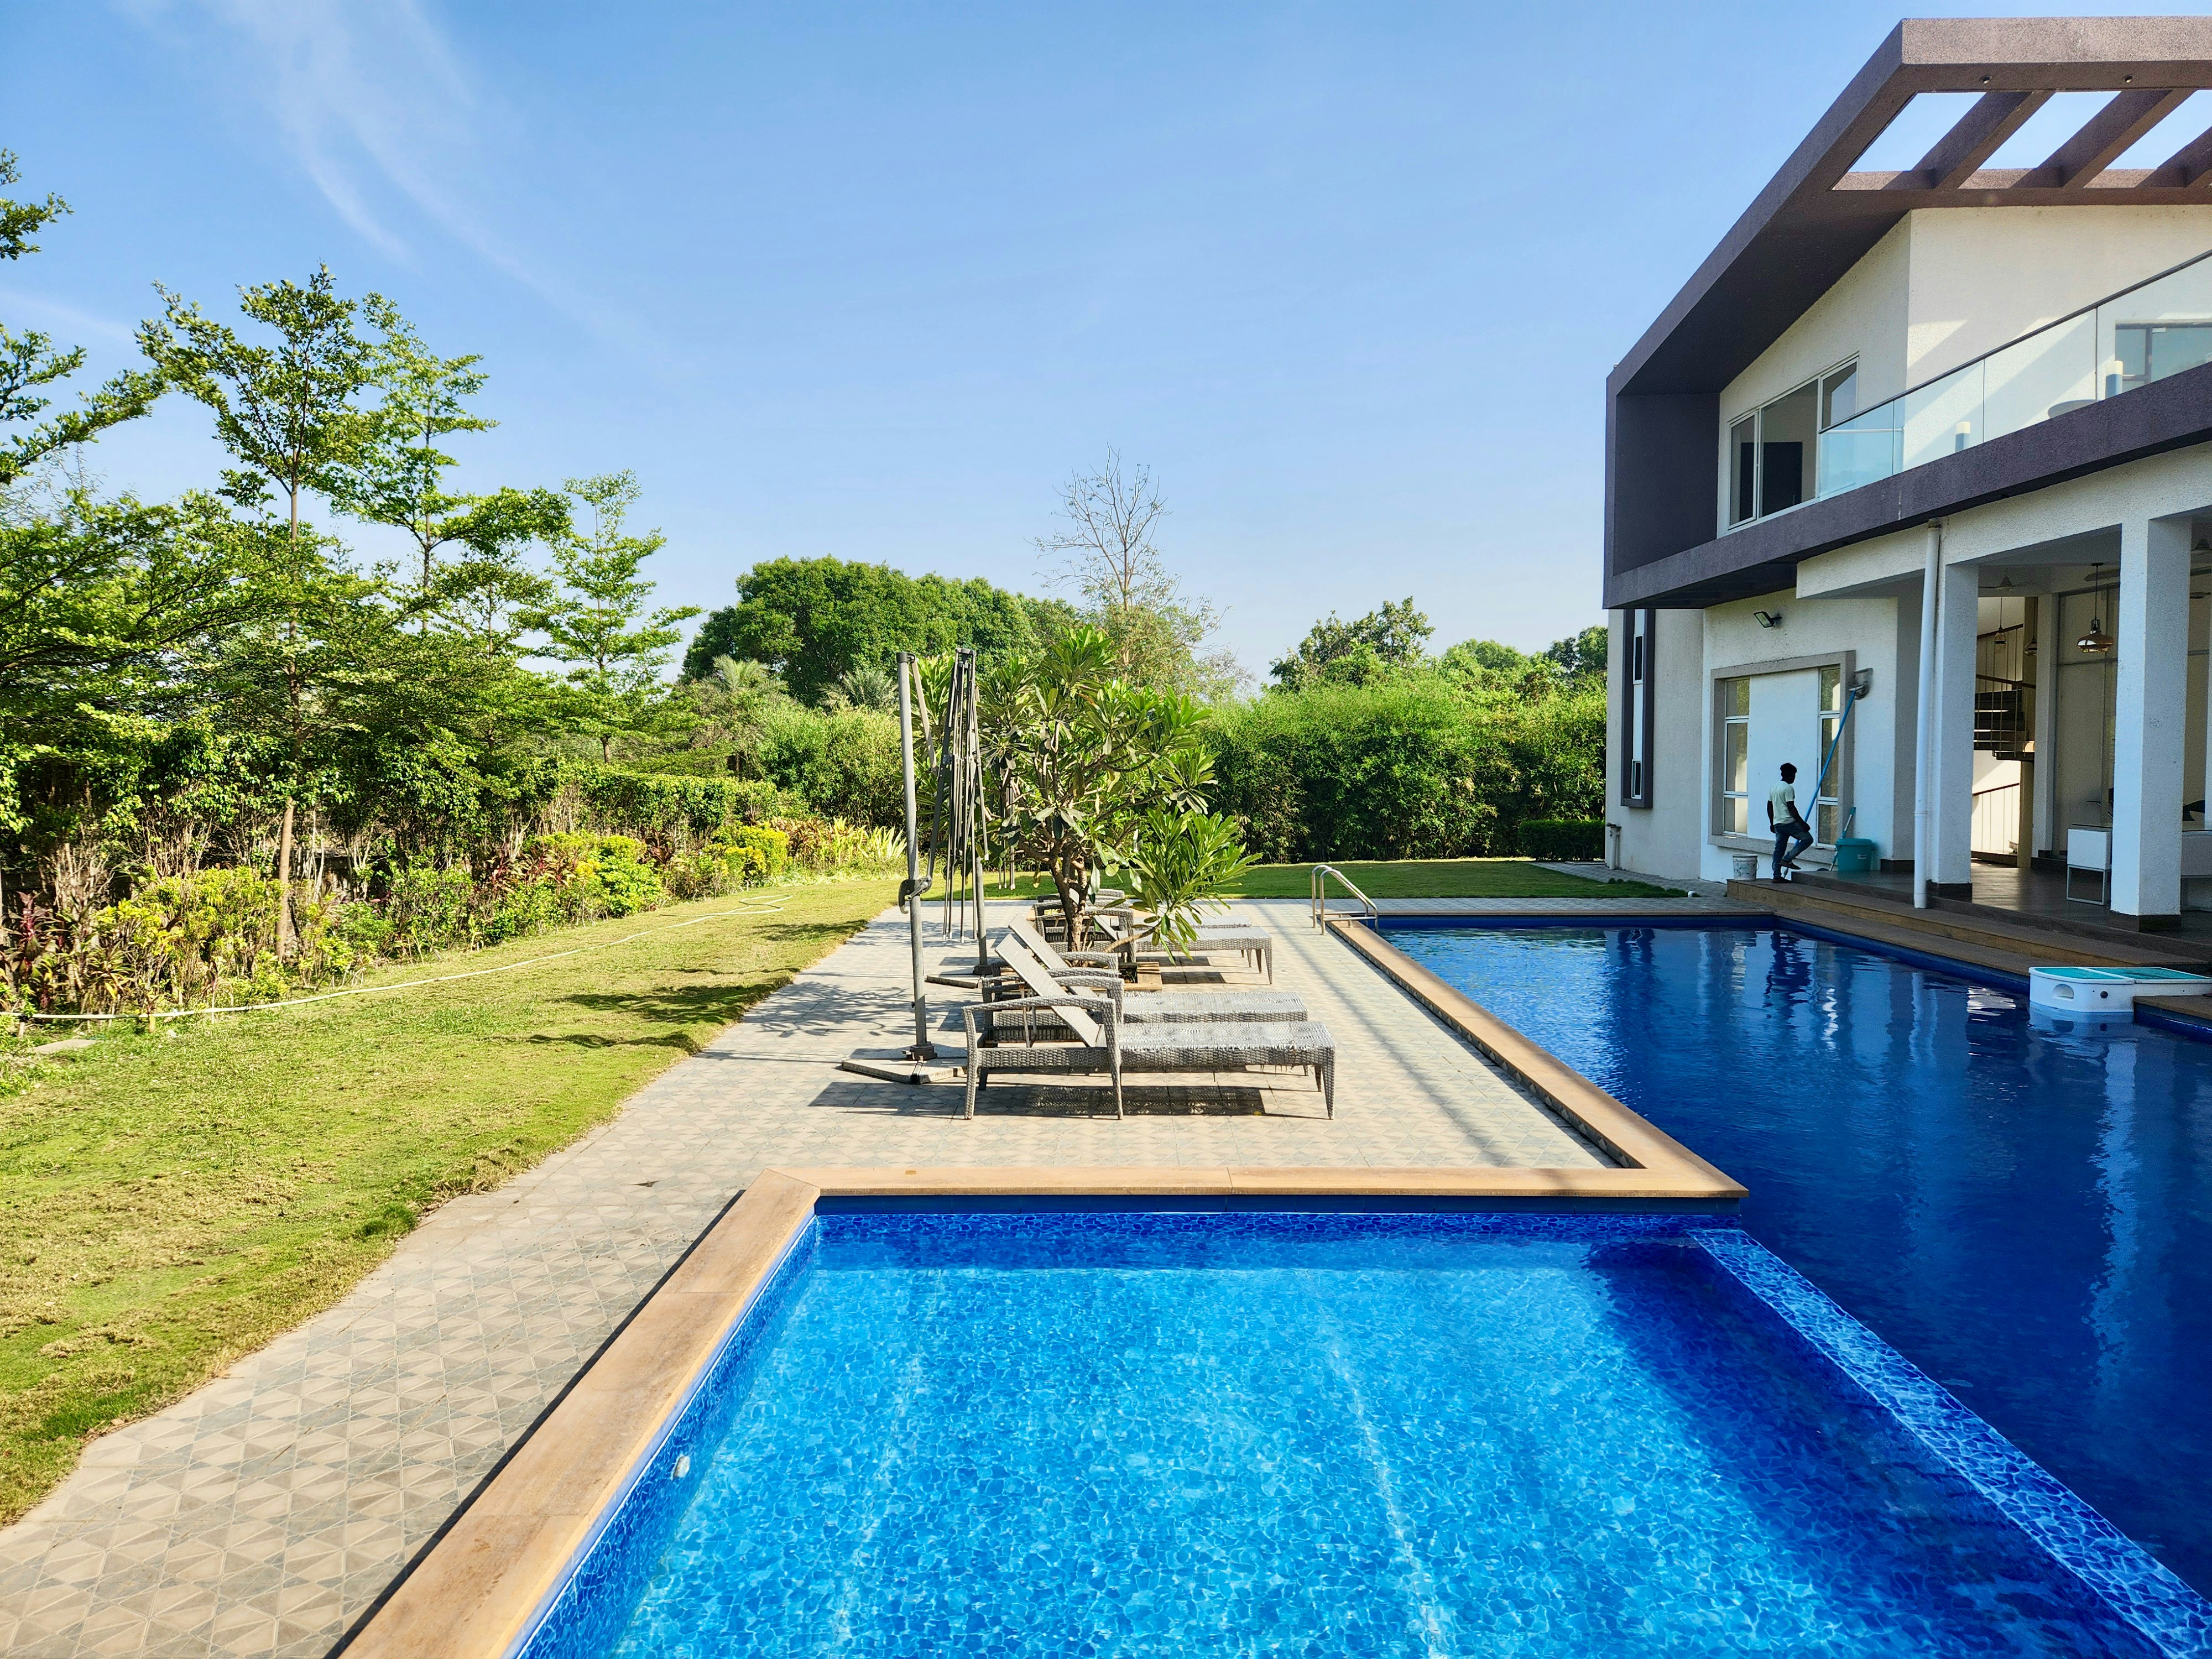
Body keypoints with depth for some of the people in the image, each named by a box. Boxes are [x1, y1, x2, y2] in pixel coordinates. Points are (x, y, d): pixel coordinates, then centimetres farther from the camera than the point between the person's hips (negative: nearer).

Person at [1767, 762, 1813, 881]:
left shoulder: (1774, 788, 16)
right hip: (1789, 822, -9)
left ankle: (1777, 876, 5)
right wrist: (1802, 823, -14)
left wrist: (1772, 823, 25)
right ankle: (1788, 859, -7)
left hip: (1777, 824, 9)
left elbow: (1769, 807, 19)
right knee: (1808, 839, 1)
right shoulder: (1788, 788, -10)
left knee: (1779, 849, 8)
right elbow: (1791, 807, -17)